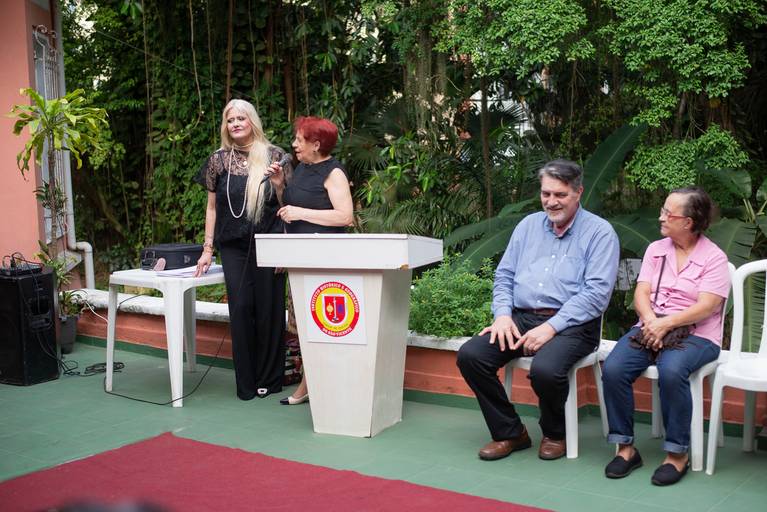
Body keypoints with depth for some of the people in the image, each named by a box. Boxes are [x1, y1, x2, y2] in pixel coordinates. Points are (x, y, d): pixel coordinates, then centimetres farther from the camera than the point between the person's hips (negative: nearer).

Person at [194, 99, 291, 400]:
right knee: (241, 308, -2)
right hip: (233, 246, 2)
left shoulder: (274, 156, 2)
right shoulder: (219, 160, 7)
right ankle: (246, 382, 7)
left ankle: (269, 380, 14)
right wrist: (208, 249, 9)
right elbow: (212, 207, 12)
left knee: (269, 309, 1)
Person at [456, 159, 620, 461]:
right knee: (470, 355, -17)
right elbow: (504, 275, 18)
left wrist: (551, 327, -19)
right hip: (521, 317, 6)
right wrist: (503, 314, -3)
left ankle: (554, 434, 0)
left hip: (571, 324, -5)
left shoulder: (599, 232, -1)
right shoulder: (528, 225, 17)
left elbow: (597, 292, -11)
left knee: (545, 369, -35)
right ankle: (509, 433, 1)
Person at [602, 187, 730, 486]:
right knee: (613, 369, -24)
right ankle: (625, 448, -11)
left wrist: (666, 323, -22)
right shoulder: (655, 249, 14)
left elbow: (706, 307, -12)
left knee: (671, 371, -37)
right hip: (651, 328, 4)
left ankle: (677, 454, -19)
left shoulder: (713, 257, -1)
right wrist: (650, 321, -16)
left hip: (695, 334, -4)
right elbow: (641, 294, 5)